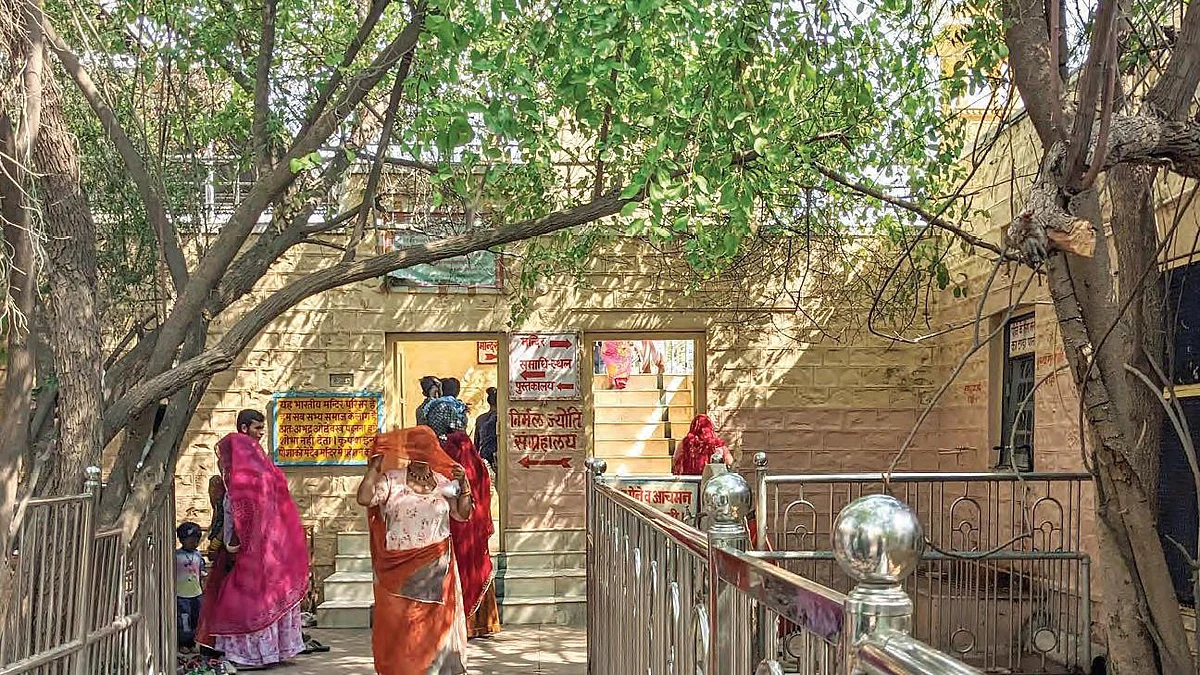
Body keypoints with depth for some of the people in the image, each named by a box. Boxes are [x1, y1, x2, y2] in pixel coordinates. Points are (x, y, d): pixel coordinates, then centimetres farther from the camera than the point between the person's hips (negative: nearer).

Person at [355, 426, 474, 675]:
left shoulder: (444, 482, 8)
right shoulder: (391, 480, 0)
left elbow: (462, 514, 10)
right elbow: (364, 498, -14)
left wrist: (464, 483, -1)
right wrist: (374, 467, -12)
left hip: (436, 570, 2)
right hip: (400, 570, -2)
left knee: (436, 621, 5)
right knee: (399, 623, 0)